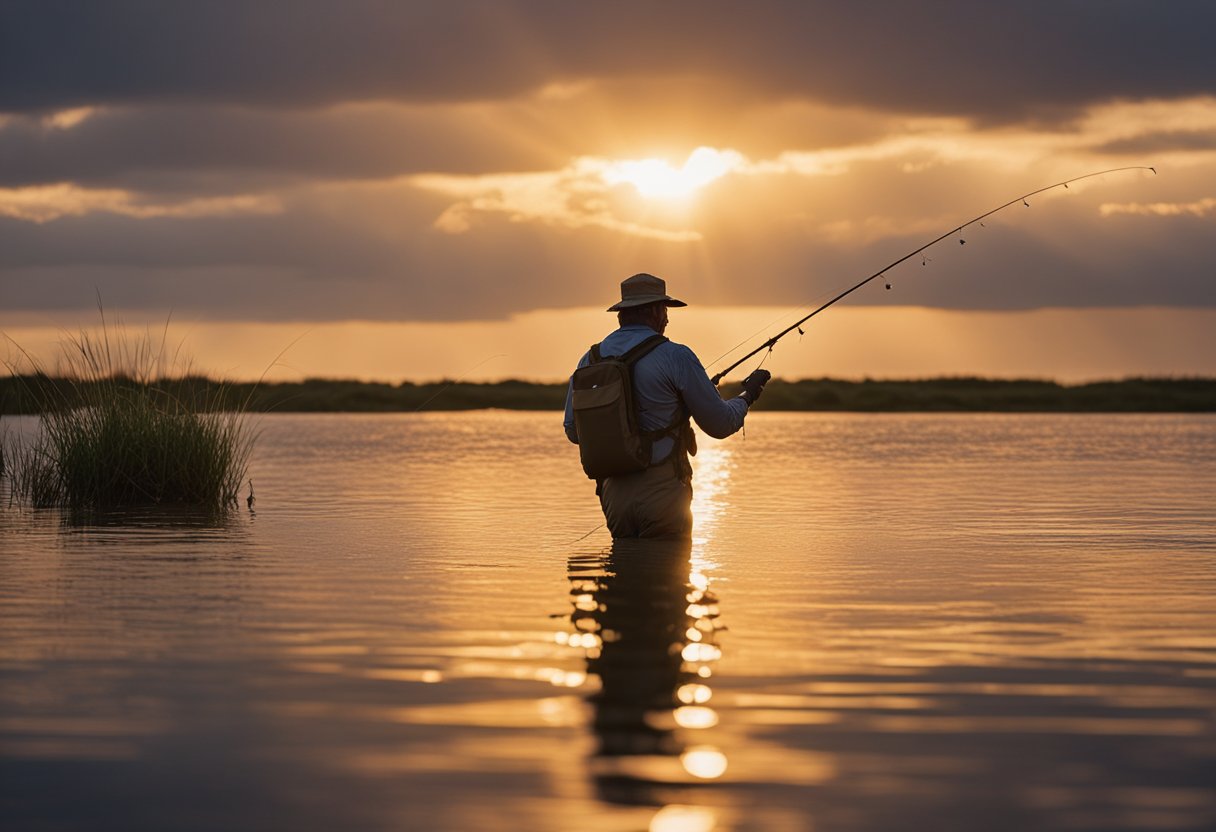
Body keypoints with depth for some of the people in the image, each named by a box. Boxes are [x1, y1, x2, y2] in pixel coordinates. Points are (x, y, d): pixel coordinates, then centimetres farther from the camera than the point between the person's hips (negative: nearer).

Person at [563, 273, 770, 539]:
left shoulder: (591, 359, 6)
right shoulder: (675, 356, -8)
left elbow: (573, 431, 14)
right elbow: (720, 424, -2)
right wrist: (747, 396, 17)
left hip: (614, 490, 5)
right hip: (662, 490, -5)